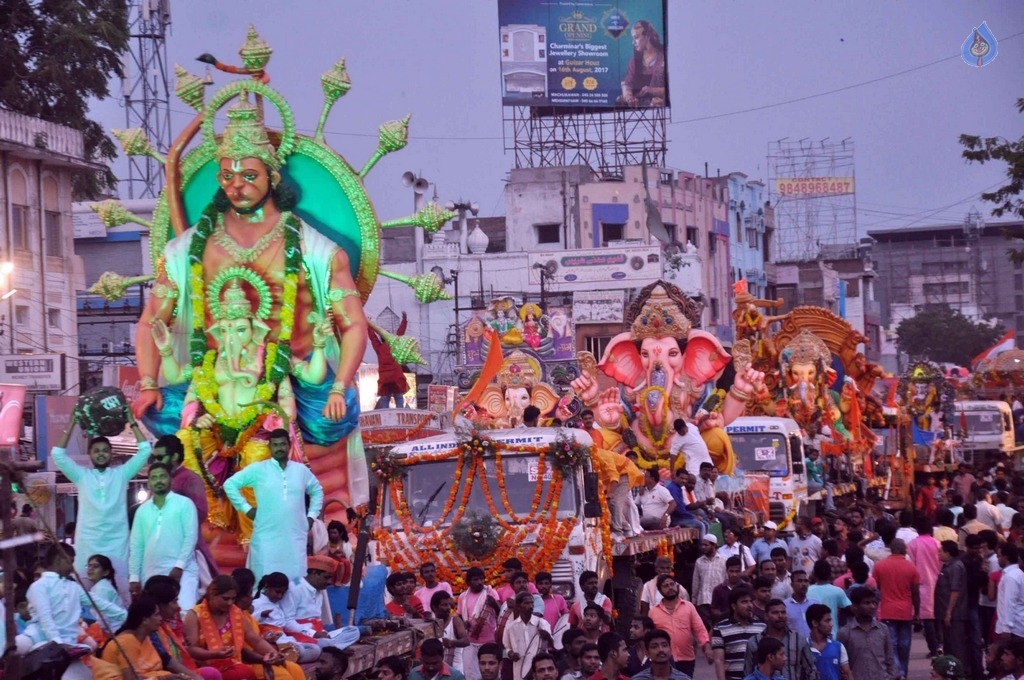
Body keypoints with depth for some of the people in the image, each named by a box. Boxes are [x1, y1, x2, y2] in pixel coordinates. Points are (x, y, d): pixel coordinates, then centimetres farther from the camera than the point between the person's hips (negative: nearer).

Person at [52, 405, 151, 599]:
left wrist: (131, 421, 0)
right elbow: (58, 454, 1)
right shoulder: (81, 475, 10)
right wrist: (72, 423, -1)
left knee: (120, 591, -3)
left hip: (117, 544, 0)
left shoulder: (121, 473, 10)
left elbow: (145, 450, 4)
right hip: (87, 543, 0)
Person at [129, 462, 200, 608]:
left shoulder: (184, 503, 3)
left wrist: (179, 566, -13)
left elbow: (191, 537, -4)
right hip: (151, 574, 4)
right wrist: (134, 576, 7)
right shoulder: (142, 510, 15)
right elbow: (136, 545, 14)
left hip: (181, 571, -4)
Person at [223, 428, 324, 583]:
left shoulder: (301, 470, 11)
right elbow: (230, 484, 4)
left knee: (296, 583, 1)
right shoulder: (257, 469, 1)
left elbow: (317, 491, 27)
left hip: (295, 537, 3)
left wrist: (312, 515, 15)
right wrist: (246, 508, -1)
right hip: (267, 537, -3)